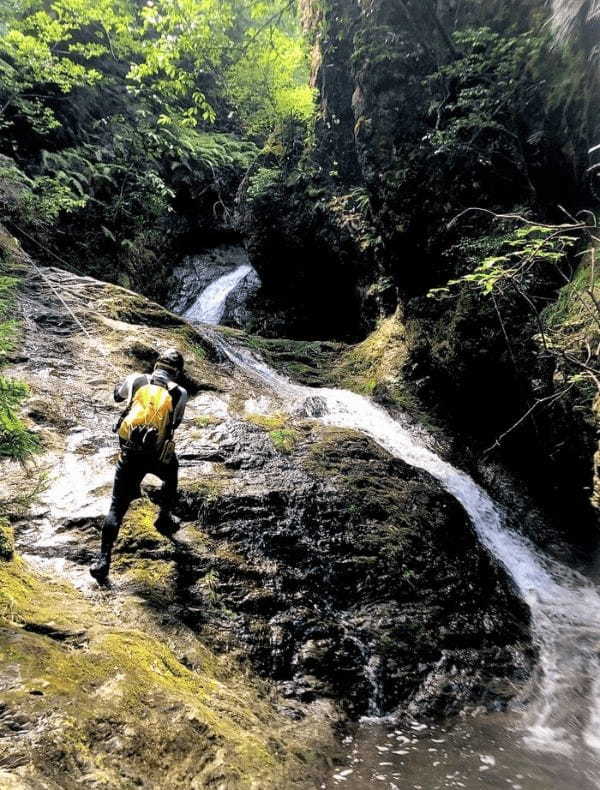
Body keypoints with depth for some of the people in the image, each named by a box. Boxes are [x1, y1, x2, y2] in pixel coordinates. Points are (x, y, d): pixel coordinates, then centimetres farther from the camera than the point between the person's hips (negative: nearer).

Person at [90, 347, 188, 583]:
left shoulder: (136, 380, 2)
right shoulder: (180, 393, 0)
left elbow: (117, 394, 23)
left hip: (129, 453, 0)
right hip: (158, 455, 0)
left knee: (117, 507, 7)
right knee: (171, 477, 36)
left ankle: (103, 560, 4)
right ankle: (164, 519, 43)